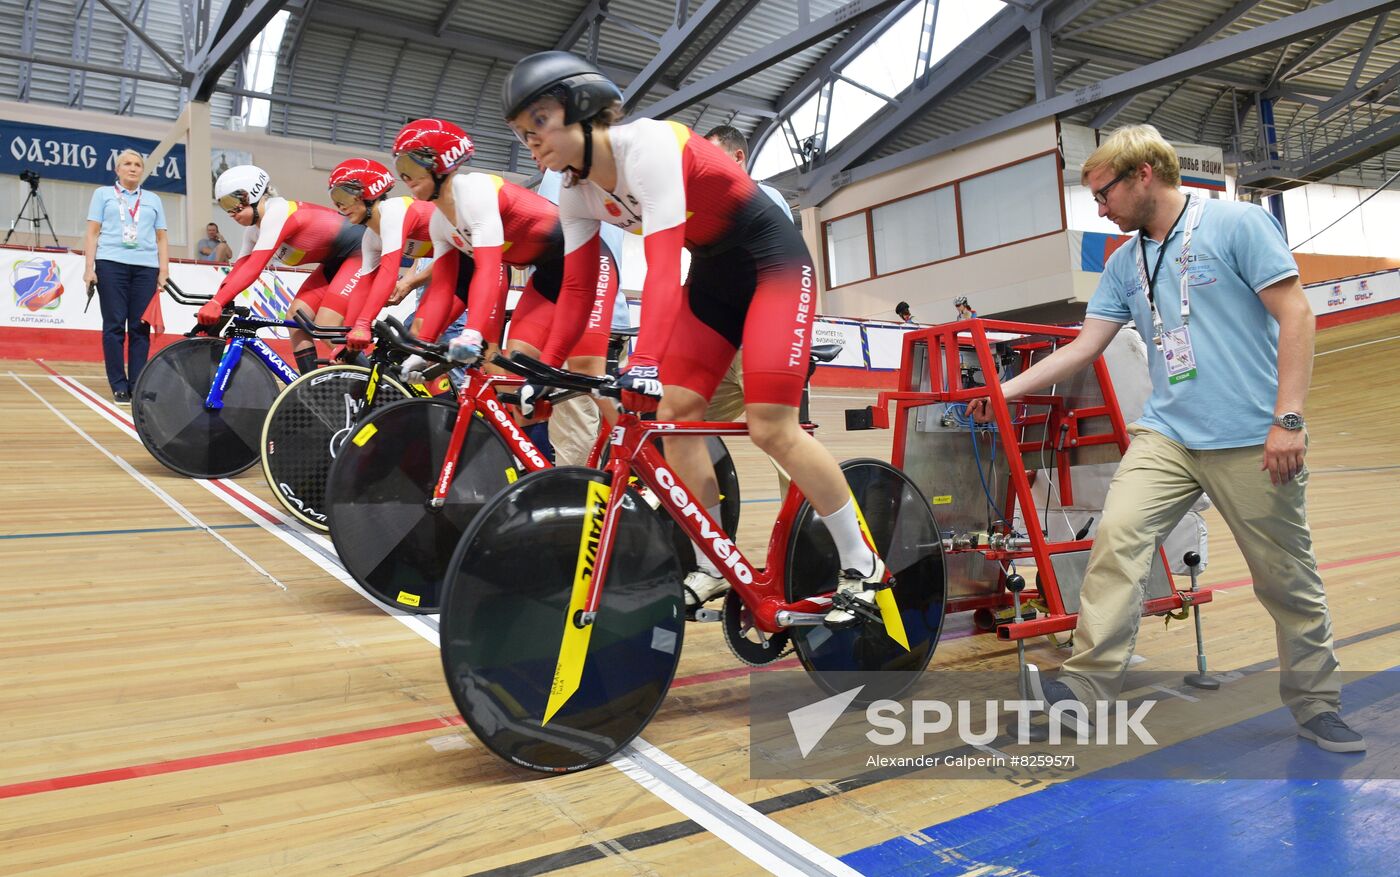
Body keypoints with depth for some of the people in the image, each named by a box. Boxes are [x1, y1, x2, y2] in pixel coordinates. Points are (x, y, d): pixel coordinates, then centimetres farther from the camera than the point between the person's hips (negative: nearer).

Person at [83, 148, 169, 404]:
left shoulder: (153, 199, 19)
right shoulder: (103, 194, 15)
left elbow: (161, 238, 15)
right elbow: (93, 232, 8)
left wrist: (164, 272, 4)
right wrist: (89, 268, -2)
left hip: (146, 267, 1)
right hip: (111, 264, -1)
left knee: (140, 327, -3)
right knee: (115, 325, -3)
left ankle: (137, 385, 1)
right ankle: (119, 386, -1)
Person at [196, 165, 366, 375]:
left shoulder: (277, 213, -22)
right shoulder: (255, 228, 7)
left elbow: (254, 267, -31)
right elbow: (238, 269, 4)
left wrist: (216, 303, -36)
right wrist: (212, 309, -7)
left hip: (360, 253, -10)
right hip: (335, 261, 10)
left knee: (326, 328, -19)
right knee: (295, 317, -1)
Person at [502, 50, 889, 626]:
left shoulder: (646, 143, -26)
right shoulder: (576, 193, -2)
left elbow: (663, 263, -38)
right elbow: (576, 292, 0)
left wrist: (645, 362, -48)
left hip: (772, 260, -8)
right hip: (714, 273, 8)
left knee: (771, 430, -15)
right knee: (672, 416, -2)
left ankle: (863, 565, 2)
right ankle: (719, 567, 11)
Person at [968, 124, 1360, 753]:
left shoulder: (1238, 224, -3)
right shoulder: (1124, 264, 13)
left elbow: (1295, 315, -8)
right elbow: (1082, 347, 14)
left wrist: (1287, 419, -15)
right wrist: (1004, 391, 9)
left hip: (1251, 440, -4)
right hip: (1167, 433, 4)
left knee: (1289, 583, 6)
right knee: (1116, 537, -18)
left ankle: (1316, 706, 26)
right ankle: (1088, 683, -16)